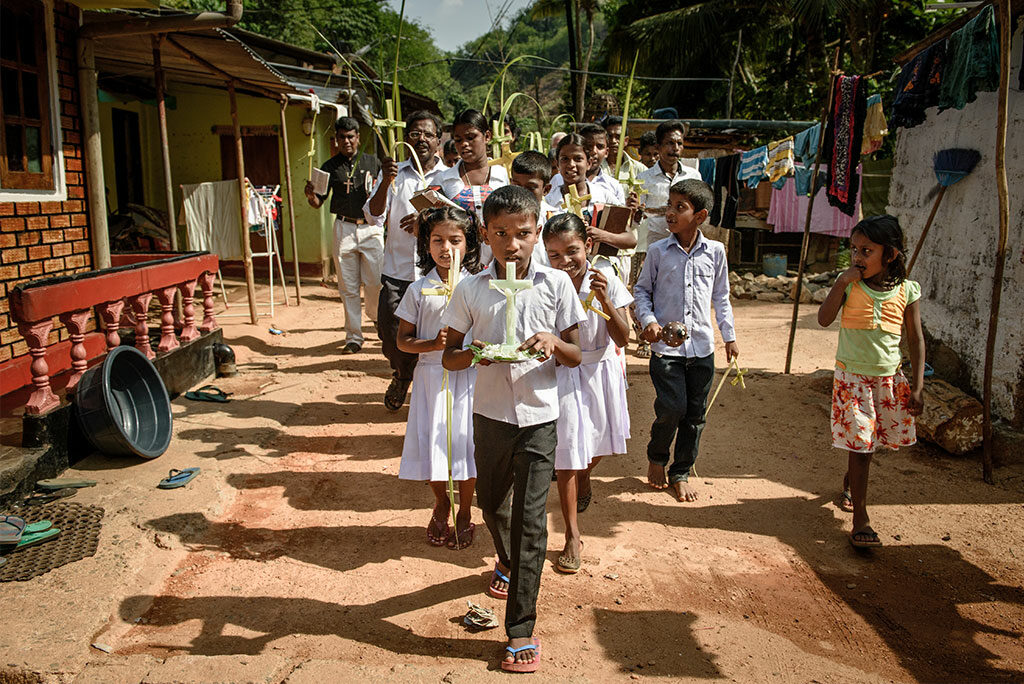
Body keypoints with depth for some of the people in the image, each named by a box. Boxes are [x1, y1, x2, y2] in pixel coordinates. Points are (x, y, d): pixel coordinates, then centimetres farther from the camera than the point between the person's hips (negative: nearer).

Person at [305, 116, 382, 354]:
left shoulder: (373, 162, 8)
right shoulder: (330, 167, 7)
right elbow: (318, 202, 7)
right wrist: (310, 195, -15)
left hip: (371, 226, 0)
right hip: (344, 228, 1)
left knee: (375, 282, -2)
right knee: (348, 287, 3)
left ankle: (375, 315, 31)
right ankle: (354, 337, 12)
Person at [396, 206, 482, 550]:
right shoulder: (418, 290, 0)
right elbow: (403, 340, 1)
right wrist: (433, 344, -15)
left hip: (468, 376, -1)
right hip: (431, 376, 1)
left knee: (466, 442, 4)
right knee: (433, 442, 8)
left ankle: (464, 512, 28)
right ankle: (441, 505, 36)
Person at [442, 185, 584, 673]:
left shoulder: (556, 284, -6)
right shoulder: (471, 289, -5)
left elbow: (576, 356, 0)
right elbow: (448, 356, 1)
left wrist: (554, 344, -22)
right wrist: (472, 354, -21)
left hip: (538, 417, -2)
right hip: (490, 413, 2)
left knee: (530, 520, -3)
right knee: (490, 502, 21)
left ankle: (521, 630, 9)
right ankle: (507, 561, 55)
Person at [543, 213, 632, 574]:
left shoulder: (606, 281, -13)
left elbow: (622, 338, -14)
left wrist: (603, 299, -26)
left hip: (600, 372, 2)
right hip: (563, 375, -2)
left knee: (594, 445, 21)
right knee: (566, 456, 0)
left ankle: (585, 477, 59)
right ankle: (572, 537, 13)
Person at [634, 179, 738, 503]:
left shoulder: (715, 251, 2)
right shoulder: (658, 251, -2)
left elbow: (721, 297, 12)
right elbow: (641, 290, 6)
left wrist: (730, 336, 13)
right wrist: (648, 320, -10)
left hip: (702, 346, 2)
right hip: (666, 346, -2)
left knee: (695, 414, 7)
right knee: (672, 407, -10)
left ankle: (680, 473, 25)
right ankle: (656, 456, 20)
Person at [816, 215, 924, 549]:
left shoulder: (906, 290, -4)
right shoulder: (848, 283, -7)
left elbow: (916, 339, 2)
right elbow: (824, 319, -19)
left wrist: (918, 387, 0)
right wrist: (843, 282, -22)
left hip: (889, 377, 3)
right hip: (852, 375, -2)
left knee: (867, 441, 14)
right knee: (860, 445, -5)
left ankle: (849, 481, 47)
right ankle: (860, 520, 2)